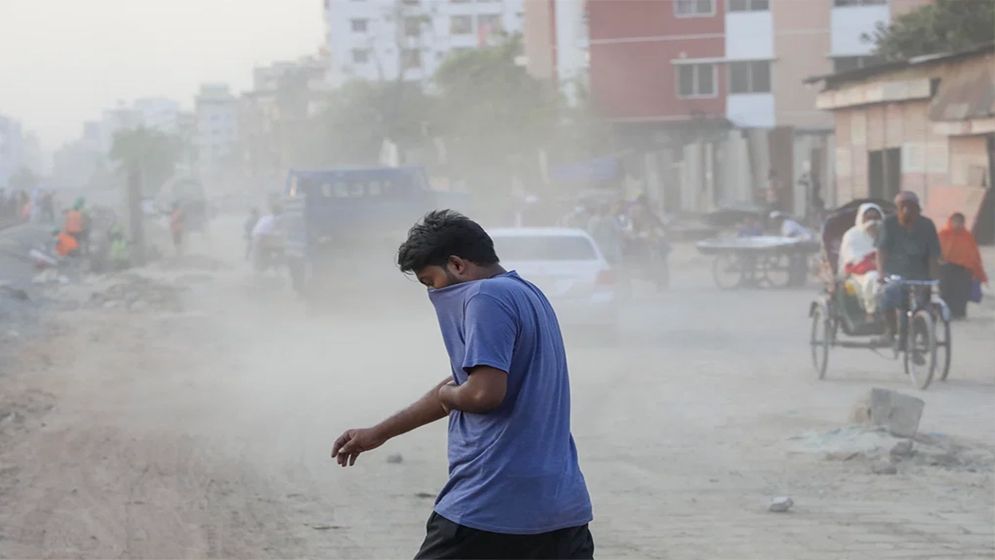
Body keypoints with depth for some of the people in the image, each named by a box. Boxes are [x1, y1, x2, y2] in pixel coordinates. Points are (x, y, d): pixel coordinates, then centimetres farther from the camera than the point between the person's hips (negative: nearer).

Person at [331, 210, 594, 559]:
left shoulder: (486, 297, -10)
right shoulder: (527, 294, 20)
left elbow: (484, 392, -22)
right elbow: (461, 389, 28)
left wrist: (446, 394, 1)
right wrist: (377, 435, 32)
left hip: (490, 506, -9)